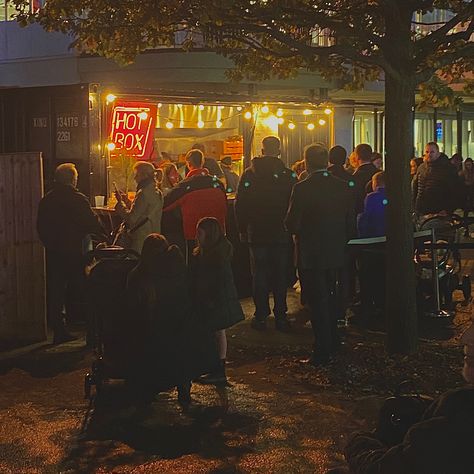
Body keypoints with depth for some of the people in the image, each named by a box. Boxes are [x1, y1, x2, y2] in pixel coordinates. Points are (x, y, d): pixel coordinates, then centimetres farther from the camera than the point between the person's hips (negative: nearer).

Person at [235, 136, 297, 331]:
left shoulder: (249, 174, -4)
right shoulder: (288, 174, -7)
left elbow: (240, 205, -1)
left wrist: (243, 230, 7)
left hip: (256, 234, 0)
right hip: (282, 234, 0)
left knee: (259, 274, 7)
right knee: (280, 275, 7)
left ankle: (261, 316, 8)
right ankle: (280, 316, 9)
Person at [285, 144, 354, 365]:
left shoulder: (302, 188, -17)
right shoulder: (343, 187, 0)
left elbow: (292, 224, -15)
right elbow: (350, 222, 5)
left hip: (310, 255, -5)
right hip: (335, 253, 6)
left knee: (317, 302, 2)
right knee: (329, 297, 21)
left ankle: (322, 351, 4)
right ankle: (332, 343, 32)